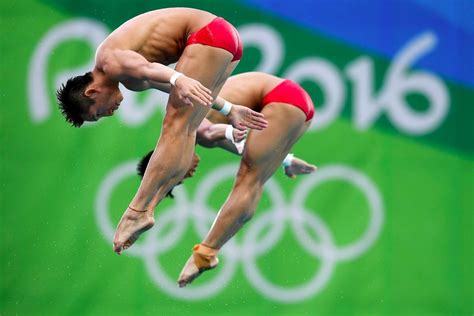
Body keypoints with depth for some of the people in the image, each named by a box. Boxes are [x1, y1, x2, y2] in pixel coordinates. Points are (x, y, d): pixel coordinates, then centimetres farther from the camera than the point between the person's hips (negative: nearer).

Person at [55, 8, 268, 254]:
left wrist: (179, 80, -45)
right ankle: (146, 210, 2)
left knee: (175, 127, -10)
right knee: (185, 130, 5)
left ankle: (137, 212, -11)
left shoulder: (109, 62, -7)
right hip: (226, 38, 10)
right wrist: (228, 110, 25)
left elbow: (146, 68, -27)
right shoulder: (131, 81, 21)